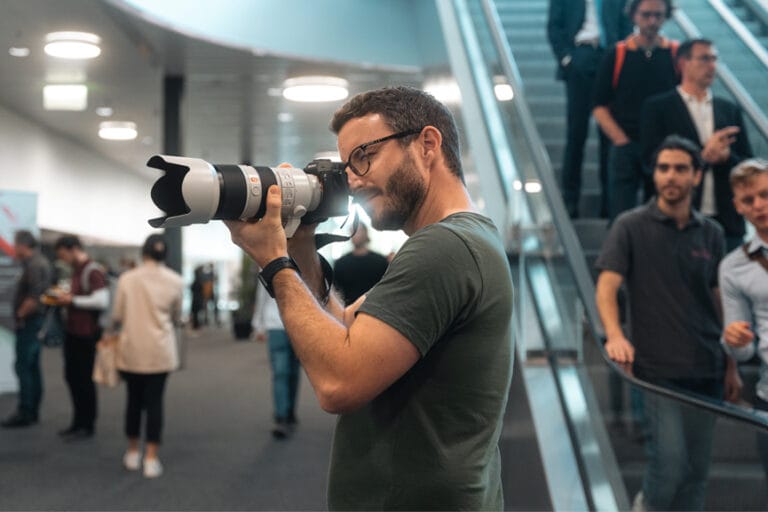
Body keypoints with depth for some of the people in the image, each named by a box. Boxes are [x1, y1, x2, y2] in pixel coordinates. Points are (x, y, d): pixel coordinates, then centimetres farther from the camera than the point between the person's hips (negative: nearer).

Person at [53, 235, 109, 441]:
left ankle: (87, 426, 12)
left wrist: (72, 300, -18)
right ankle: (78, 422, 28)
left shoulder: (93, 271, -17)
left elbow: (101, 301, -26)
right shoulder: (76, 270, 13)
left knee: (84, 379, 0)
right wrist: (64, 297, 6)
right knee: (72, 377, 16)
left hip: (87, 334, -10)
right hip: (72, 331, 10)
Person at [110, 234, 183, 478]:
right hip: (160, 350, -1)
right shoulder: (175, 281, -3)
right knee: (154, 401, 5)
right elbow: (176, 319, 6)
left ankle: (133, 453, 25)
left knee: (134, 399, 15)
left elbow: (116, 316, -1)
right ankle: (151, 459, 4)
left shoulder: (127, 278, -5)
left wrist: (122, 325, 22)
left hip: (132, 348, 1)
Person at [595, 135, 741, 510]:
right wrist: (614, 335, -27)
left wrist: (731, 365, 14)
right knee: (670, 462, -10)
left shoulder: (711, 233, 11)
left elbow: (719, 300, 16)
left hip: (707, 369, 4)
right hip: (659, 367, -4)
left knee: (696, 469, 8)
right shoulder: (631, 226, -1)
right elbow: (606, 288, -9)